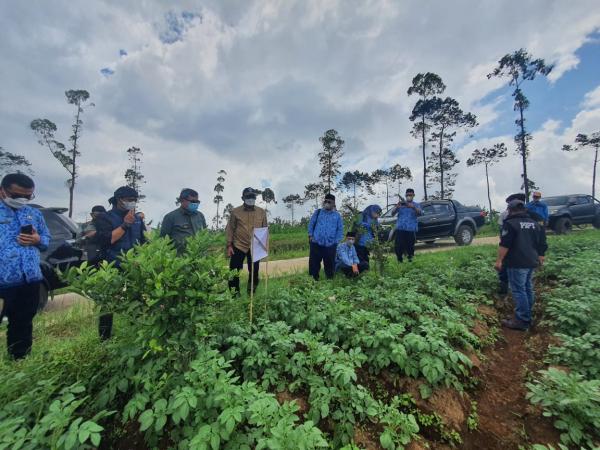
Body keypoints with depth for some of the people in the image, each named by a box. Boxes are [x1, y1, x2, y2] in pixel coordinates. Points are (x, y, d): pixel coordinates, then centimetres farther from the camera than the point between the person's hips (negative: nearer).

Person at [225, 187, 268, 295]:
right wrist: (229, 245, -5)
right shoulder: (235, 212, -2)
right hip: (238, 246, -1)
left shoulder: (261, 212, 4)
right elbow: (230, 229, 0)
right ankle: (234, 294, 23)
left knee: (254, 272, 10)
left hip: (255, 247, 2)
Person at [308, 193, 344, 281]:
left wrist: (336, 240, -1)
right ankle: (314, 279, 20)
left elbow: (340, 229, 7)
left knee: (329, 264, 8)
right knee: (314, 263, 6)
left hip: (330, 245, 0)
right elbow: (311, 224, 9)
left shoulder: (337, 215, 6)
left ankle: (330, 279, 24)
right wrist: (310, 235, 0)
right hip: (316, 243, 0)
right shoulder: (317, 212, 6)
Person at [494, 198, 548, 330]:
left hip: (517, 263, -8)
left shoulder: (510, 223, -11)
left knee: (518, 291, -4)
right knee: (528, 289, 16)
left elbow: (504, 245, -18)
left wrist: (499, 260, -14)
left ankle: (522, 321, -1)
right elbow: (542, 244, 19)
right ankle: (527, 317, 26)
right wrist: (540, 259, 29)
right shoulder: (534, 223, 14)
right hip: (531, 262, 8)